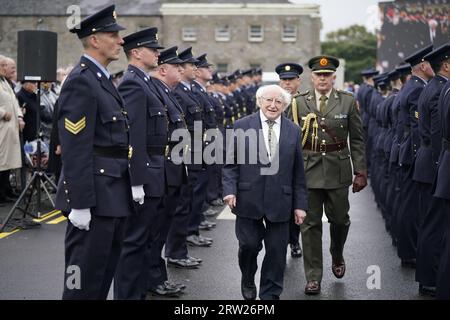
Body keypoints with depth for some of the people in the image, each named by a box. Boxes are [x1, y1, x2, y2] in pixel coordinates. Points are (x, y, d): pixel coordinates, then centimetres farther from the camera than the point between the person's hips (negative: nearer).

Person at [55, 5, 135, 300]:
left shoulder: (104, 79, 15)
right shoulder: (81, 81, -15)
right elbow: (75, 150, -20)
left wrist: (132, 183, 15)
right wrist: (80, 203, -22)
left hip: (114, 192, 10)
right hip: (95, 196, -10)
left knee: (106, 268, 17)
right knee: (86, 274, -2)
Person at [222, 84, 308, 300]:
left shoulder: (293, 131, 6)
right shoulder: (242, 126, 2)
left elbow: (298, 172, 7)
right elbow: (231, 163, 2)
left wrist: (300, 204, 4)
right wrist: (230, 190, -11)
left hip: (280, 201, 1)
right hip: (248, 199, -1)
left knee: (277, 251, 4)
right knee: (249, 244, 0)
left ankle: (270, 294, 19)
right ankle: (248, 280, 30)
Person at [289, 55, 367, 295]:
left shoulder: (348, 102, 2)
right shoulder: (299, 103, 3)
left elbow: (357, 140, 3)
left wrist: (361, 172, -1)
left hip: (338, 170, 0)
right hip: (307, 170, 0)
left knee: (340, 219, 9)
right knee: (310, 224, 2)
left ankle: (337, 256, 40)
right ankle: (313, 277, 11)